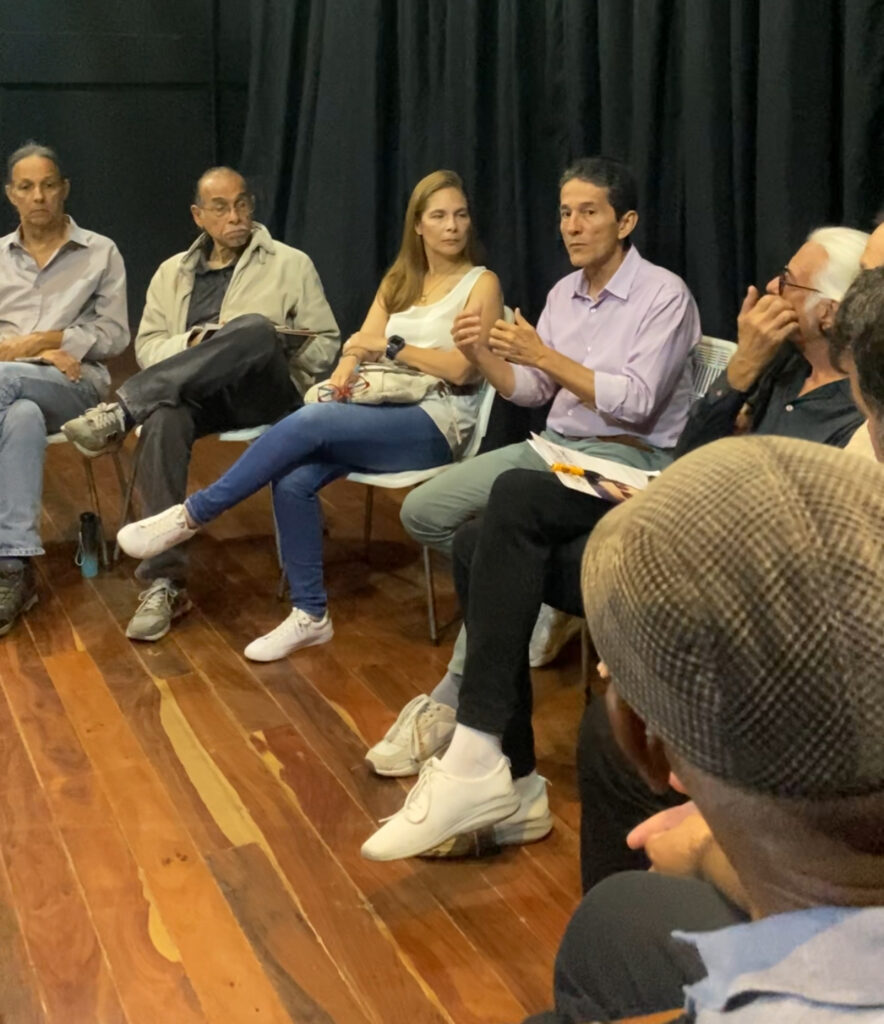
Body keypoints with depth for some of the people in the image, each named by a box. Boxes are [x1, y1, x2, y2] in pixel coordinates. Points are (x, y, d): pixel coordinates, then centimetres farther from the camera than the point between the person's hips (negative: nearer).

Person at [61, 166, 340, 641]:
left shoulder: (292, 264, 12)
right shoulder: (172, 272, 20)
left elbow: (325, 344, 10)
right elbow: (147, 346, 13)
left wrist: (278, 351, -10)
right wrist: (195, 344, -8)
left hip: (267, 396, -2)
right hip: (194, 392, 2)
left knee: (254, 329, -37)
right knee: (163, 418, -37)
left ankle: (121, 411, -38)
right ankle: (164, 582, -38)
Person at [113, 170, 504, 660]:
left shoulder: (481, 283, 2)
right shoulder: (399, 280, 20)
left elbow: (461, 368, -10)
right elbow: (362, 343, 11)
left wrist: (390, 346, -7)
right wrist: (343, 374, -11)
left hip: (436, 423, -5)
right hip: (382, 412, 5)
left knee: (309, 422, -30)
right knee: (293, 481, -26)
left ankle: (193, 513, -19)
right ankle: (310, 615, -15)